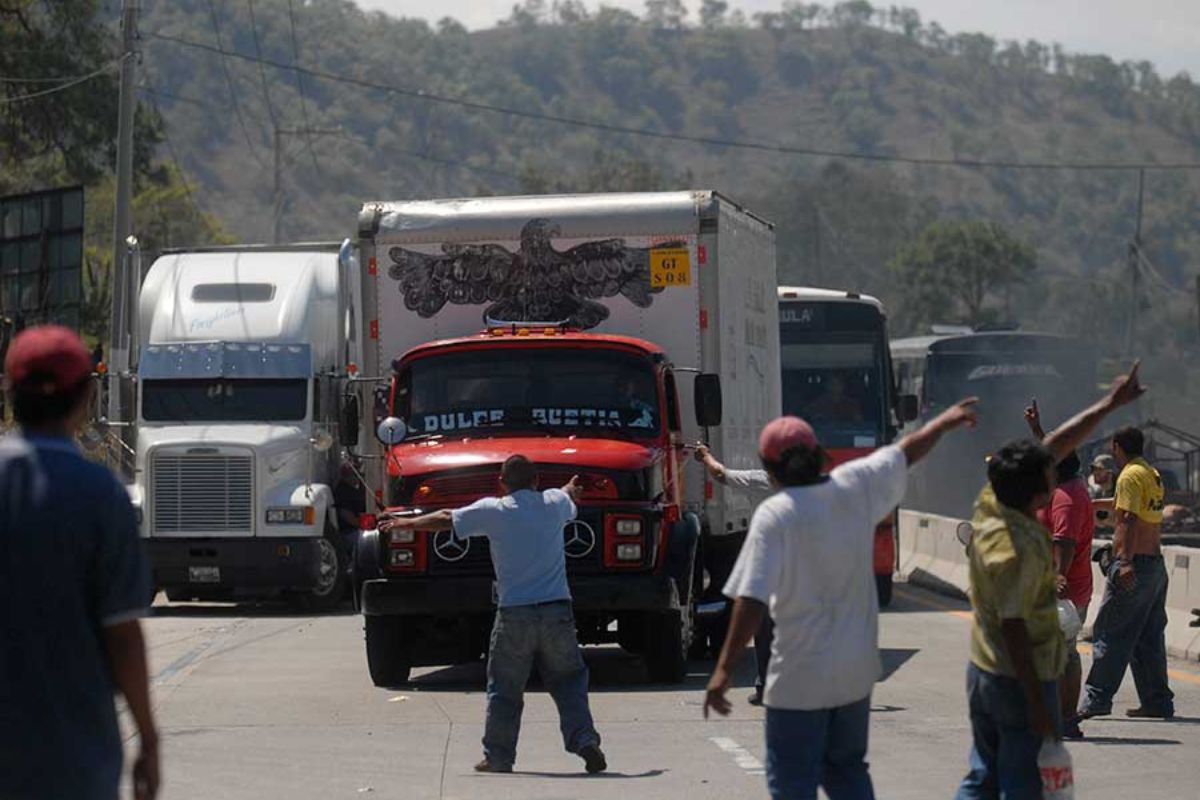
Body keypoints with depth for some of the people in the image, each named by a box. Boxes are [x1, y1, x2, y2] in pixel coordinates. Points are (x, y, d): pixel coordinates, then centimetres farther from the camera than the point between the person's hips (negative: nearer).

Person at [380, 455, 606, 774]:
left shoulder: (493, 511, -1)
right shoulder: (554, 503, 8)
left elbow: (445, 520, 8)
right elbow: (571, 498, 33)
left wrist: (404, 523, 23)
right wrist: (572, 488, 59)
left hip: (514, 614, -2)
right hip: (557, 610, 2)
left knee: (504, 688, 9)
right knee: (568, 681, 10)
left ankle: (498, 756, 12)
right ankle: (585, 740, -4)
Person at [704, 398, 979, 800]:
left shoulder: (775, 515, -17)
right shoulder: (855, 487, -2)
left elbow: (752, 601, -22)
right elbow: (908, 452, 18)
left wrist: (724, 669, -19)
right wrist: (946, 420, 36)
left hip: (799, 680, -6)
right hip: (856, 672, 6)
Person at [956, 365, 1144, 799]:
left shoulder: (992, 500, -2)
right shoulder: (1021, 549, -26)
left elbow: (1057, 445, 9)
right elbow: (1014, 629, -25)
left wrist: (1111, 403, 14)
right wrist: (1038, 706, -22)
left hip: (982, 670, 9)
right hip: (1020, 680, -9)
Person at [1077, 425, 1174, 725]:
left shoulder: (1130, 476, -11)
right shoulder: (1153, 475, 15)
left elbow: (1130, 520, -23)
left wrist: (1126, 562, -31)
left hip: (1134, 566, -9)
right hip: (1157, 564, 9)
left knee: (1110, 634, -6)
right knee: (1150, 638, 12)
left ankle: (1096, 699, -8)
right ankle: (1157, 701, 13)